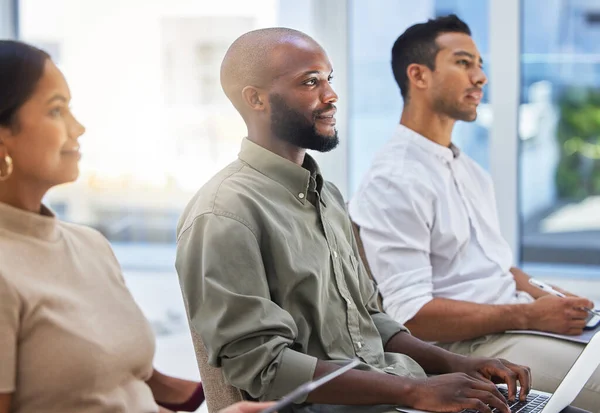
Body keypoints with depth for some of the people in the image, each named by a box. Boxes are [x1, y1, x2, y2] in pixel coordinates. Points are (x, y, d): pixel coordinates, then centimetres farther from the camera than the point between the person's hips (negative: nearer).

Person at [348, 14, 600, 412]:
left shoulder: (470, 170, 16)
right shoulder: (393, 182, -13)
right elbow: (411, 315, -18)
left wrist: (545, 299, 1)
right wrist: (530, 315, -17)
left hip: (518, 320, 9)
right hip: (470, 346, -9)